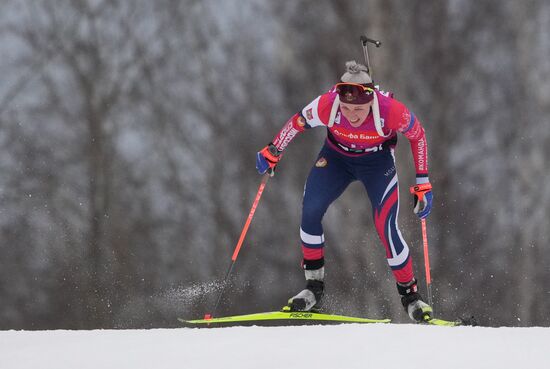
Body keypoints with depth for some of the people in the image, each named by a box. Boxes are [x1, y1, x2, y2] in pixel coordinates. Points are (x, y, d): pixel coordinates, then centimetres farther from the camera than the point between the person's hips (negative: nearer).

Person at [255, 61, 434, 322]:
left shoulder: (391, 111, -35)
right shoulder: (326, 106, -32)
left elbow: (417, 135, -14)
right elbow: (297, 123, -10)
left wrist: (423, 183, -11)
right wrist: (272, 153, -1)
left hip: (377, 162, -2)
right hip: (336, 156, 2)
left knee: (386, 228, -16)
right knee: (310, 211, -14)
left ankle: (410, 294, 3)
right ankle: (314, 286, 3)